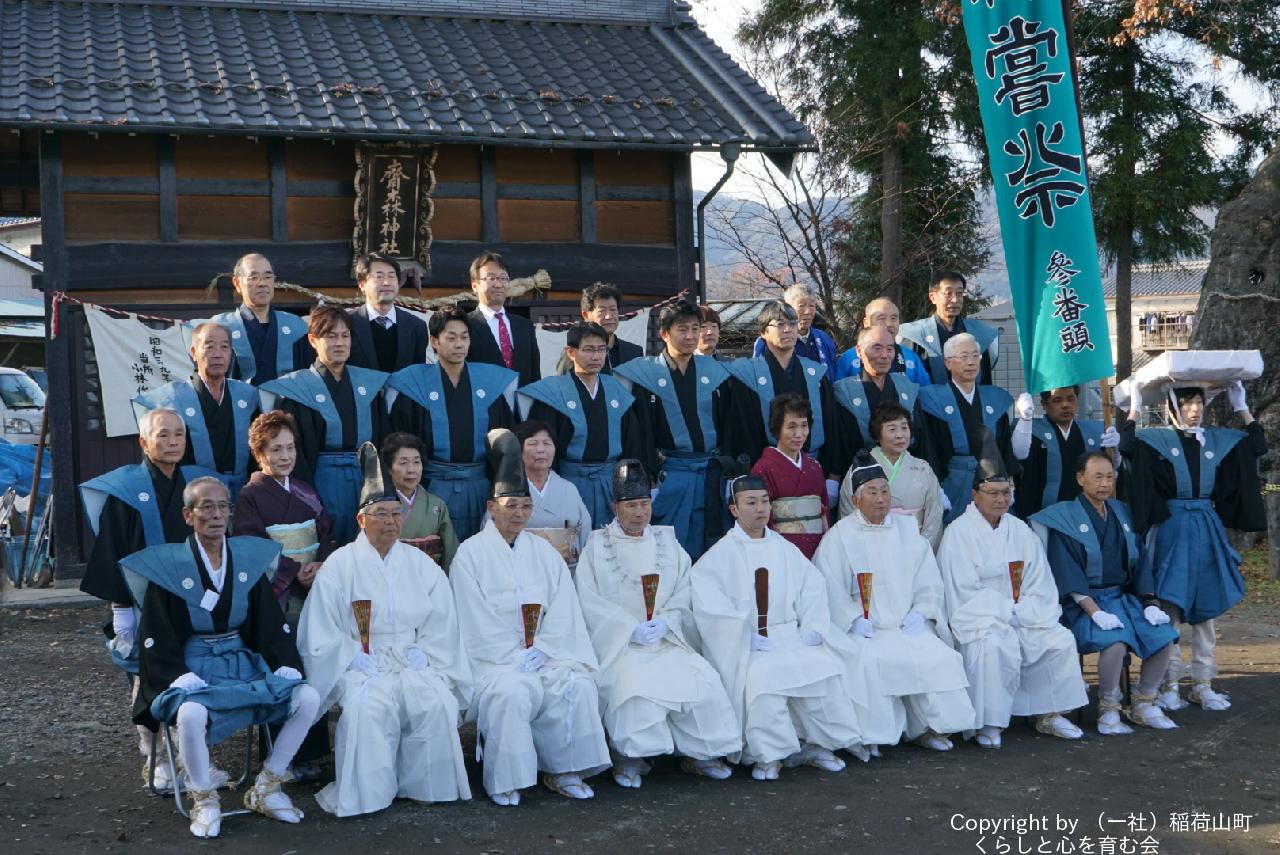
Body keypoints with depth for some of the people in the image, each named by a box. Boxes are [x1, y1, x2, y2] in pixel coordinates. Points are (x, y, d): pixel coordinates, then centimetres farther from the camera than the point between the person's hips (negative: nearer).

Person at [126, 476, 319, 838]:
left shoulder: (248, 558, 7)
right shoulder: (168, 566, -5)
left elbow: (272, 624, 9)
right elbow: (158, 641, -6)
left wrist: (286, 668, -6)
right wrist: (184, 681, -21)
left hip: (244, 664, 4)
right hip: (191, 669, -4)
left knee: (308, 697, -17)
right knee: (192, 714, -37)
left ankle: (265, 788, 0)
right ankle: (204, 800, -11)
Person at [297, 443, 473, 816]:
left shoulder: (421, 564, 13)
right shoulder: (339, 566, 4)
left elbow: (442, 623, 9)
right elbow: (321, 631, 0)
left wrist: (420, 655, -7)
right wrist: (357, 659, -13)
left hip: (413, 662, 2)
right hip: (360, 665, -2)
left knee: (439, 701, -28)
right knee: (367, 706, -34)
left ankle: (424, 785, -11)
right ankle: (367, 793, -18)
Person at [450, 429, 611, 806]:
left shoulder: (544, 552, 14)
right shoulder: (471, 553, 1)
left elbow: (563, 611, 5)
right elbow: (475, 620, -6)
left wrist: (539, 651, -10)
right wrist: (514, 658, -14)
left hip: (544, 652, 4)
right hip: (493, 658, -4)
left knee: (578, 684, -22)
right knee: (511, 691, -33)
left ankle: (564, 771, -10)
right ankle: (504, 781, -19)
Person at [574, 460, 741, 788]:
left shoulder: (667, 542, 16)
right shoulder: (597, 545, 6)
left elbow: (683, 594, 8)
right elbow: (589, 601, -4)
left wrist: (665, 623, -12)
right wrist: (632, 629, -14)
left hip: (667, 637, 3)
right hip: (617, 642, -3)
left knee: (702, 680, -22)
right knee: (634, 683, -32)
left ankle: (698, 752, -5)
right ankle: (629, 758, -15)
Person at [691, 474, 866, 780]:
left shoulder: (786, 550, 18)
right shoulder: (720, 555, 3)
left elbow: (813, 588, 14)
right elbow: (708, 602, -10)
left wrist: (813, 628, -4)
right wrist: (749, 636, -18)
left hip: (790, 637, 4)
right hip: (745, 645, -4)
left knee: (826, 664, -23)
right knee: (762, 675, -34)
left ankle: (818, 742, -9)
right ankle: (768, 753, -20)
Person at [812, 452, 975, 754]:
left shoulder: (907, 530, 14)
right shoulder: (840, 536, 1)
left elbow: (929, 582, 12)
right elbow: (829, 588, -7)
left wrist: (920, 613, -3)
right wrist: (855, 620, -17)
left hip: (908, 625, 4)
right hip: (863, 628, -3)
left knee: (940, 658, -20)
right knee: (866, 661, -33)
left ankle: (928, 728, -4)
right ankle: (868, 735, -20)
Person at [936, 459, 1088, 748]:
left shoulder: (1020, 530, 13)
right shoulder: (958, 533, -6)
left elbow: (1040, 584, 9)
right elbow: (965, 592, -12)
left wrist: (1022, 612, -9)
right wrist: (1010, 611, -14)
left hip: (1023, 618, 6)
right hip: (978, 618, -6)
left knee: (1061, 640, -14)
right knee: (993, 645, -35)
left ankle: (1049, 714, 0)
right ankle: (988, 724, -25)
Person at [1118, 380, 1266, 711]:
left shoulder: (1219, 440, 9)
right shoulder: (1156, 440, -3)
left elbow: (1257, 445, 14)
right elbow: (1126, 447, -20)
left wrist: (1241, 408, 9)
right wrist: (1134, 407, -15)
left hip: (1207, 529, 4)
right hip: (1171, 529, -4)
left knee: (1206, 606, 7)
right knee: (1170, 606, -4)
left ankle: (1203, 683, 15)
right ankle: (1169, 684, 4)